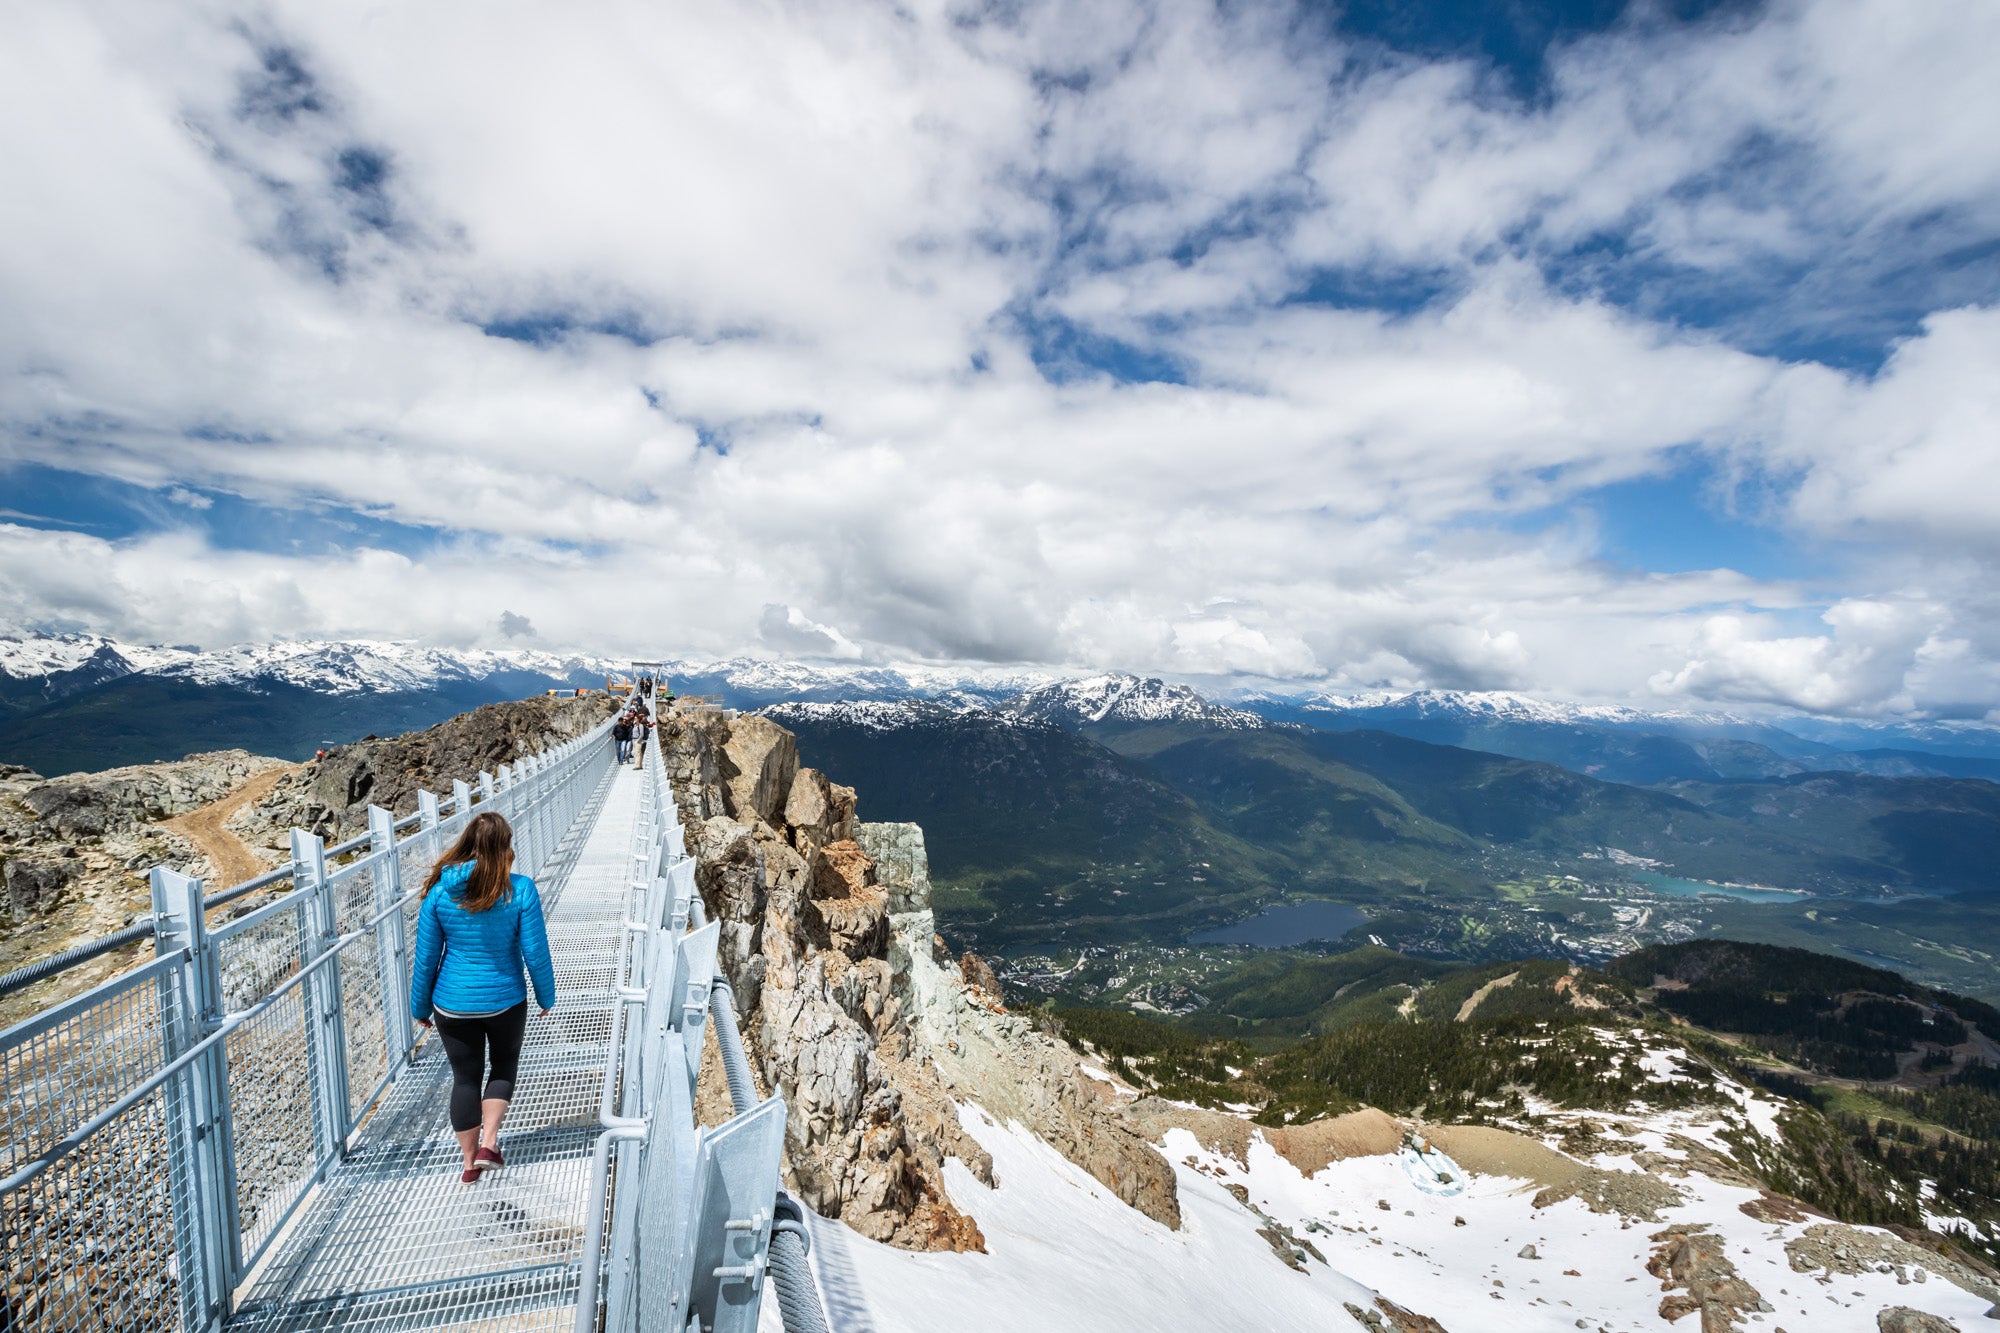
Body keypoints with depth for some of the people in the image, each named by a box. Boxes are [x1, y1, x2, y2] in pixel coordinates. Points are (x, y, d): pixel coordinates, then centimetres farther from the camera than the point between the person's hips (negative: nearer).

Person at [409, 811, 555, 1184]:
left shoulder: (440, 891, -11)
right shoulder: (520, 889, -18)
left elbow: (426, 957, -4)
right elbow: (536, 953, -13)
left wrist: (420, 1006, 11)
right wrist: (547, 997, 3)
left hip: (453, 1003, 2)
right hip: (505, 1000, -2)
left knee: (465, 1077, 18)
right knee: (505, 1064, 24)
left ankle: (470, 1163, 30)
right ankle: (488, 1143, 13)